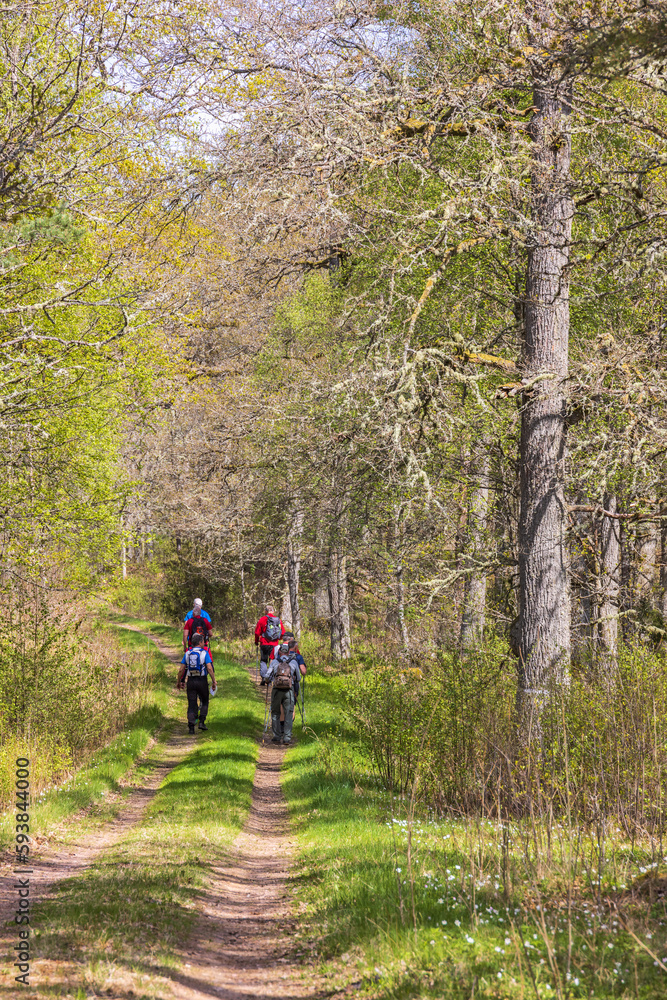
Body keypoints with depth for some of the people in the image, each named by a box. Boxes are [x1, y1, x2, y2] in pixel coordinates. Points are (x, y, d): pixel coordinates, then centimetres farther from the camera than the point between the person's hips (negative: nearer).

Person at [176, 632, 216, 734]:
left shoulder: (187, 653, 6)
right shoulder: (204, 653, -5)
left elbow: (181, 670, 4)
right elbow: (210, 668, -14)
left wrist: (179, 682, 15)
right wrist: (214, 682, -10)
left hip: (191, 681, 3)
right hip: (202, 681, -2)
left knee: (191, 705, 5)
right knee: (204, 702, 18)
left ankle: (191, 726, -5)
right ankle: (202, 721, 5)